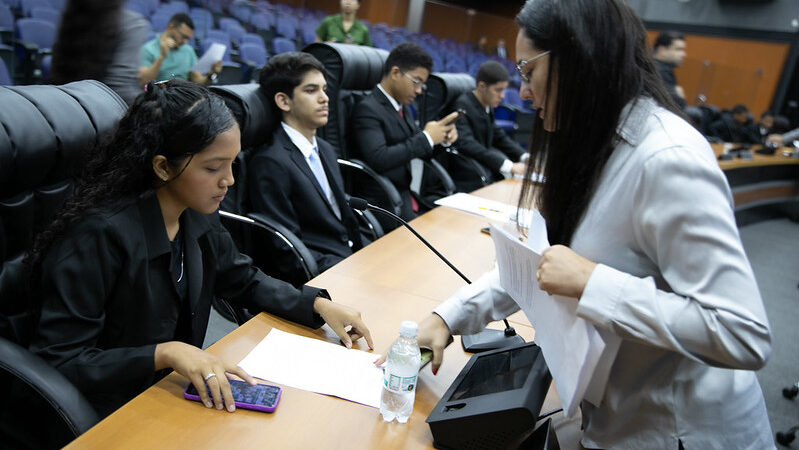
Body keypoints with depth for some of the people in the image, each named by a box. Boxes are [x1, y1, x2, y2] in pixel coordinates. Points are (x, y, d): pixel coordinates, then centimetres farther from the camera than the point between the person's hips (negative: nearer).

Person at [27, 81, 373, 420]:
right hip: (113, 416, -6)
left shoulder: (198, 215, -2)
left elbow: (244, 281, 12)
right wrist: (164, 353, -33)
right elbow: (56, 360, -22)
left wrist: (319, 305, -1)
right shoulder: (100, 235, -25)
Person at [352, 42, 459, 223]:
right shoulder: (368, 109, -12)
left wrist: (442, 136, -1)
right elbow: (379, 160, -25)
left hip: (407, 192, 8)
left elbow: (418, 148, 21)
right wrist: (426, 138, -19)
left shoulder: (403, 107, 15)